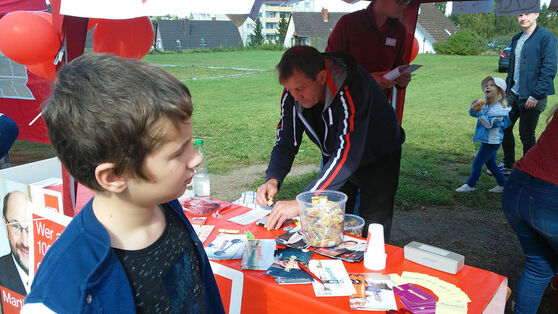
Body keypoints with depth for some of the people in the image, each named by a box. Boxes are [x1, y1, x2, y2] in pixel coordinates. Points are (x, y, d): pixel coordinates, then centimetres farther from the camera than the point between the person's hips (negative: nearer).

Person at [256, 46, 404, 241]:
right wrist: (273, 179, -28)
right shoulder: (293, 93, -18)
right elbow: (286, 141, -10)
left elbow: (347, 153, -43)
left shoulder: (352, 88, -37)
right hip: (334, 160, 5)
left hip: (378, 159, -5)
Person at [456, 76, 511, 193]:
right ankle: (502, 184, 29)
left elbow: (488, 123, -25)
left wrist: (480, 112, -34)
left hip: (492, 141, -9)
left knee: (477, 162, -2)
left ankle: (470, 185, 9)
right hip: (487, 141, 9)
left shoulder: (498, 108, -20)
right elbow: (472, 113, 6)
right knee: (491, 164, 18)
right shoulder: (485, 104, 4)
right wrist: (474, 107, -16)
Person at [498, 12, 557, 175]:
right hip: (514, 94, 8)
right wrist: (507, 89, 14)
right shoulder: (516, 39, 12)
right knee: (504, 128, 13)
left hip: (532, 97, -8)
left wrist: (536, 95, -19)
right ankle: (508, 165, 30)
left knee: (526, 135, 0)